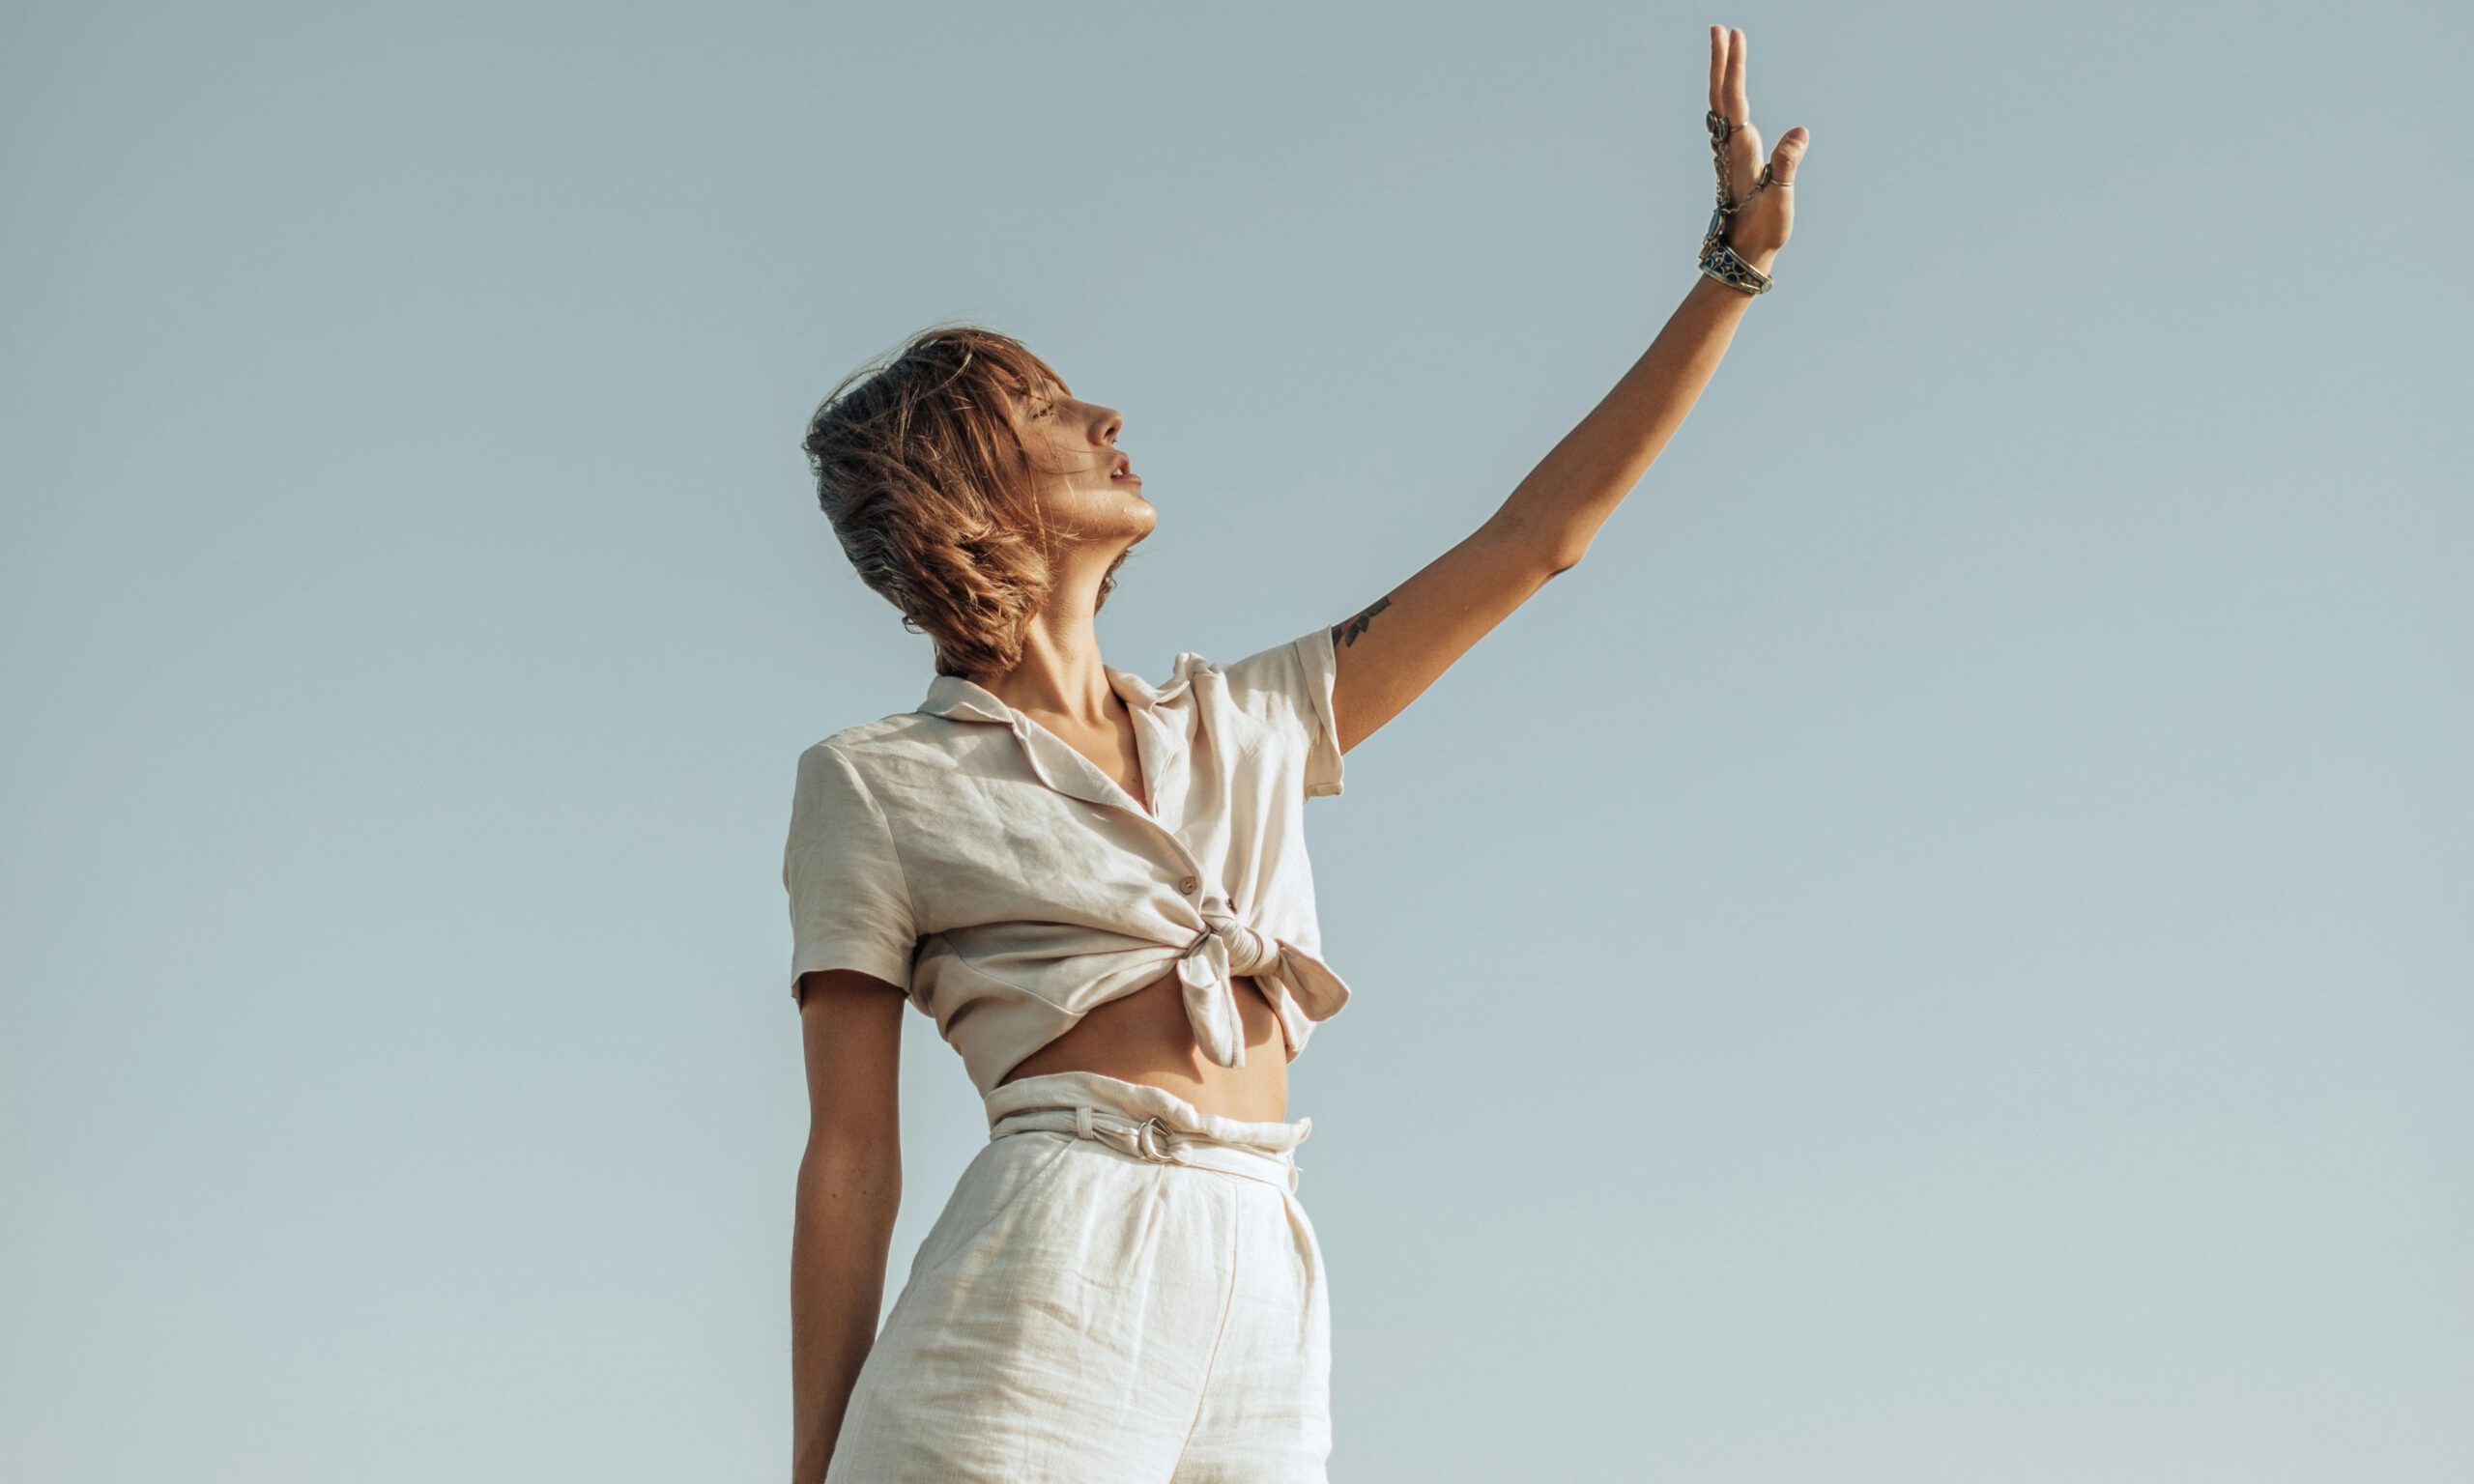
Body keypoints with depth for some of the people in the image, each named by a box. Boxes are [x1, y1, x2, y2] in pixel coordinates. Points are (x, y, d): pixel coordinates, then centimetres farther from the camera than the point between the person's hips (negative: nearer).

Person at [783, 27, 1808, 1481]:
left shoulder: (1246, 724, 21)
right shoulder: (877, 785, 7)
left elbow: (1535, 542, 22)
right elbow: (850, 1156, 3)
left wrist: (1738, 260, 21)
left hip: (1269, 1320, 5)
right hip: (1039, 1305, -5)